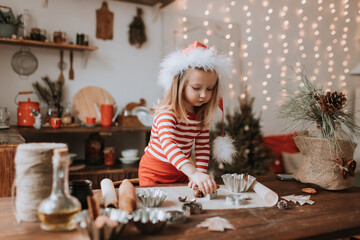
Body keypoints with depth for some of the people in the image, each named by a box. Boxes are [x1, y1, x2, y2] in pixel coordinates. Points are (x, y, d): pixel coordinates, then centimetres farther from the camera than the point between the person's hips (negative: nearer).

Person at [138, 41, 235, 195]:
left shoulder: (201, 116, -7)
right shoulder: (167, 113, -30)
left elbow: (203, 147, -4)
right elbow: (168, 144, -45)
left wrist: (201, 173, -19)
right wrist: (194, 173, -57)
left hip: (180, 173, 6)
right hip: (154, 172, -5)